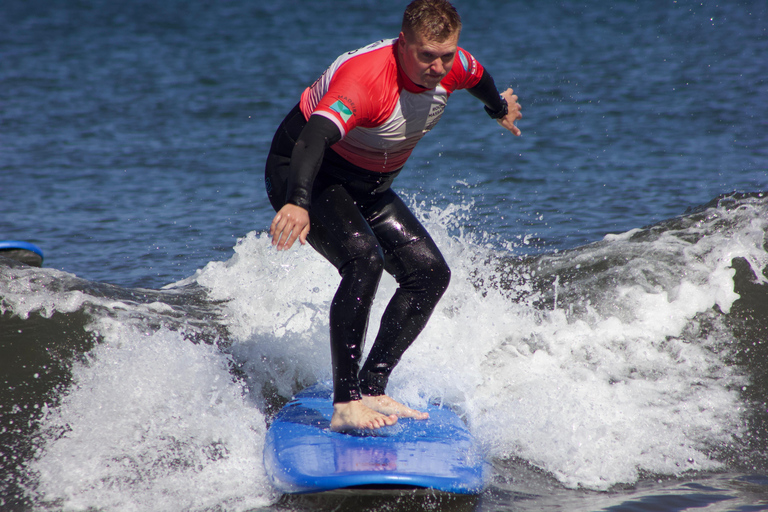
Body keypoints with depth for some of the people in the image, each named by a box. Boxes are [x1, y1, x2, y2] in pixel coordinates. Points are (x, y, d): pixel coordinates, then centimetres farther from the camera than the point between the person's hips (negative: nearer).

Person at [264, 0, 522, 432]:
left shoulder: (453, 67, -13)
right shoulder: (364, 78, -37)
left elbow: (479, 77, 14)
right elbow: (313, 139, -53)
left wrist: (500, 108, 36)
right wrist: (298, 203, -71)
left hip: (368, 186, 8)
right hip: (302, 174, -8)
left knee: (430, 272, -4)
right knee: (364, 258, -31)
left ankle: (372, 389, -3)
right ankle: (346, 403, -30)